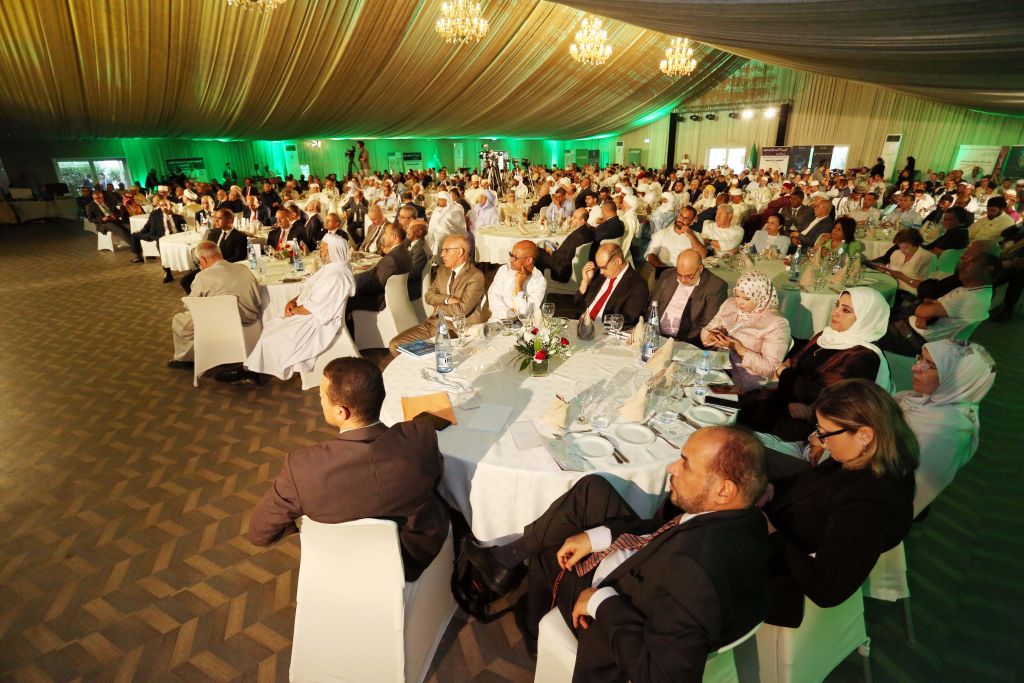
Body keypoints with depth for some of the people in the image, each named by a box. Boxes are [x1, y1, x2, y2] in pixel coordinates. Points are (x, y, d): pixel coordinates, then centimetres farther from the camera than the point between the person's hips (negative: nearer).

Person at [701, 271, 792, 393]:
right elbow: (707, 329, 10)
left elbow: (771, 369, -15)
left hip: (746, 378, -6)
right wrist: (712, 337, -14)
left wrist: (739, 348, -23)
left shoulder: (776, 324, -13)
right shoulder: (730, 303, 5)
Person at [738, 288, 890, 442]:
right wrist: (787, 369, -14)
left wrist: (784, 374, -6)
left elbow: (819, 392, -22)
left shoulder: (864, 357, -16)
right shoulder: (826, 335, 9)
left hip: (813, 420, -7)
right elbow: (795, 363, 11)